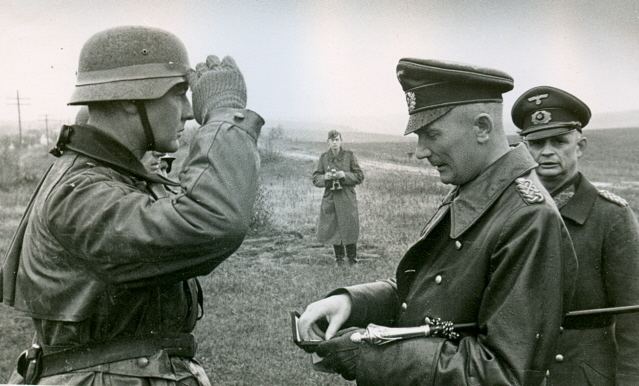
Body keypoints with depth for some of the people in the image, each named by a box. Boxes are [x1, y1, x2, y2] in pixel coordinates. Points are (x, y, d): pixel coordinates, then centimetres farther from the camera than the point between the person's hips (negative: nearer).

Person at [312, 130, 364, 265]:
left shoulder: (349, 155, -2)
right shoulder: (323, 157, 3)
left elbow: (360, 176, -1)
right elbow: (315, 179, 6)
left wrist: (345, 175, -17)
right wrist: (324, 177, -16)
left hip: (347, 197, -2)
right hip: (330, 198, 2)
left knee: (349, 228, -1)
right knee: (332, 228, 5)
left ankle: (352, 259, 16)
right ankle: (339, 258, 22)